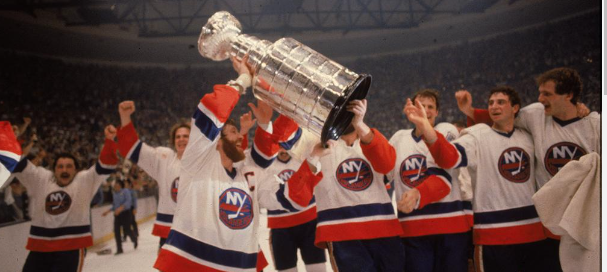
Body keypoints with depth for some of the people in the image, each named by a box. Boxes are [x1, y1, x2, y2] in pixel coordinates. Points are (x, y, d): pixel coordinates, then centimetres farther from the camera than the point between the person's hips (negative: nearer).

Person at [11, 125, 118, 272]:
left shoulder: (85, 180, -1)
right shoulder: (40, 179, 6)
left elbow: (106, 165, -10)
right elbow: (18, 164, 3)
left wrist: (109, 141, -24)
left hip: (72, 247, -3)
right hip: (40, 246, 4)